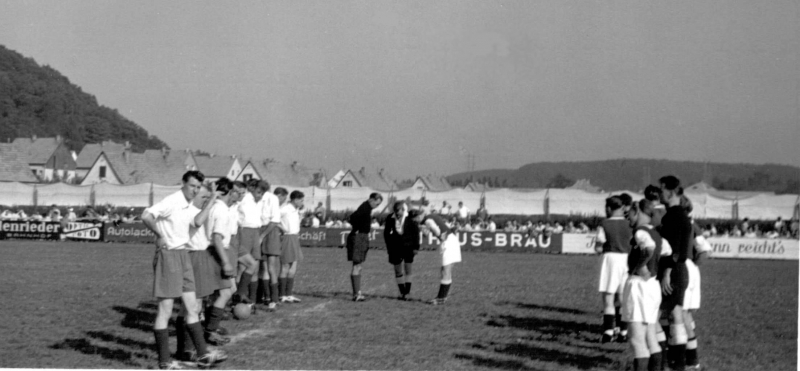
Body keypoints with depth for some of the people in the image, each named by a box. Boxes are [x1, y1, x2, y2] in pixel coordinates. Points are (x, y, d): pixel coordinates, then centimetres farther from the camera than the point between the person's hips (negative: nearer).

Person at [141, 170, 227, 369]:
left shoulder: (188, 205, 14)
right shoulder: (172, 201, -14)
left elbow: (197, 221, -1)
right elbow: (146, 216, -24)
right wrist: (160, 235, -24)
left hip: (183, 255, 9)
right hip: (168, 254, -9)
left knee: (192, 307, 11)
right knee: (165, 310, -2)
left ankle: (203, 354, 16)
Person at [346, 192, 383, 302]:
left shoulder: (367, 208, 14)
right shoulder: (365, 208, -16)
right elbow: (353, 217, -31)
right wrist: (356, 229, -17)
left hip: (363, 238, 10)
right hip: (358, 238, -10)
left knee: (358, 267, 11)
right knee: (356, 266, -8)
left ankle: (357, 293, 15)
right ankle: (356, 294, -7)